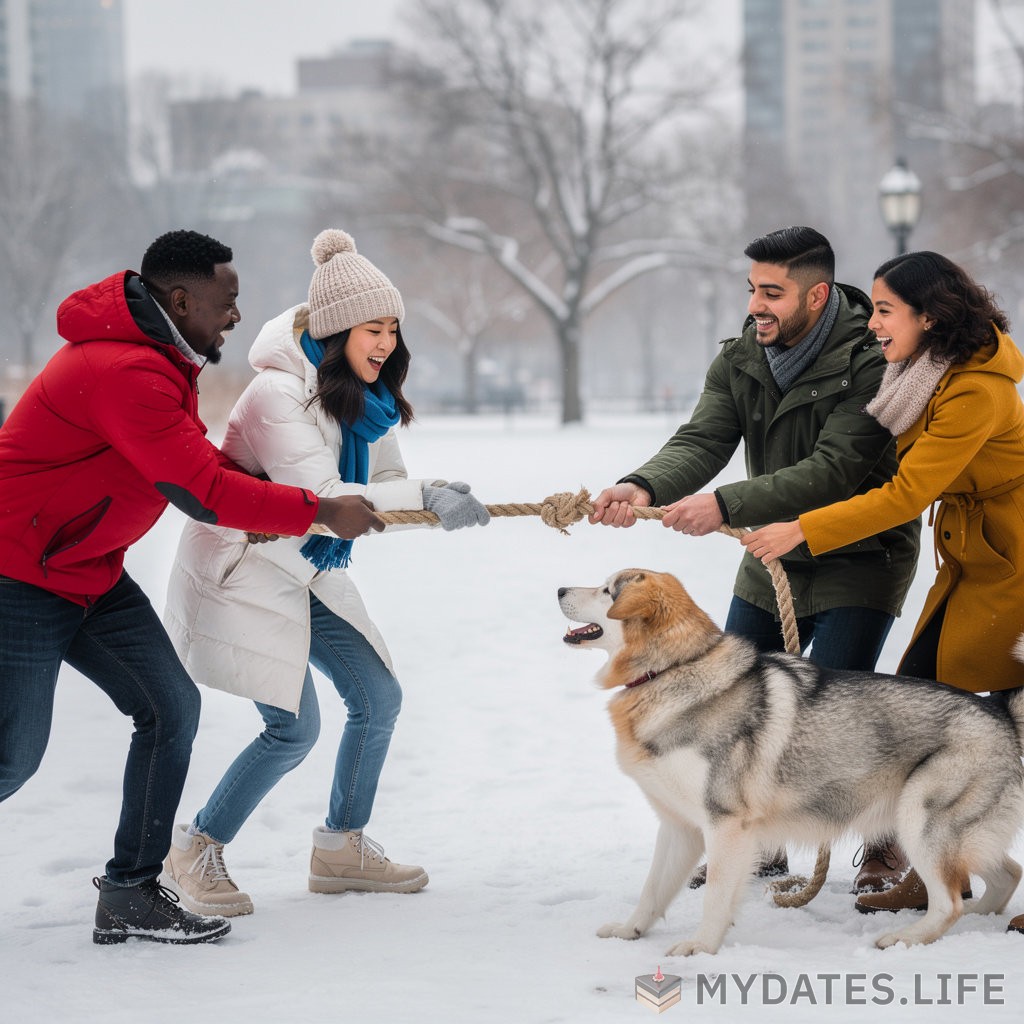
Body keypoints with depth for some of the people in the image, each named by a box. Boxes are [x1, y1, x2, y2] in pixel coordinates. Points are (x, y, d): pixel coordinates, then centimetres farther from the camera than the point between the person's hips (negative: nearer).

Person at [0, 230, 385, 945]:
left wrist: (291, 493, -4)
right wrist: (320, 511, -21)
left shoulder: (160, 362, 8)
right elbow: (203, 493, -27)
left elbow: (203, 465, 13)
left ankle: (132, 894, 7)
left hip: (92, 575, 10)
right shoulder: (123, 372, -26)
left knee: (170, 708, 1)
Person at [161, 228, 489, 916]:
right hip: (246, 568, -9)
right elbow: (321, 496, -31)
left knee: (378, 698, 5)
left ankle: (342, 847, 22)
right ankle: (196, 849, 7)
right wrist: (425, 497, -36)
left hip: (310, 572, 9)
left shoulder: (366, 395, 3)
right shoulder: (278, 391, -24)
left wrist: (446, 501, -16)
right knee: (295, 726, -11)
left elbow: (386, 482, 5)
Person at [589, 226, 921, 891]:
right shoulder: (740, 360, -3)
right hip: (771, 560, 7)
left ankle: (887, 843, 9)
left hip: (859, 561, -7)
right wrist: (643, 487, -37)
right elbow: (701, 441, -15)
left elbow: (833, 470, -32)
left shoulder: (870, 363, -23)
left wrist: (726, 503, -40)